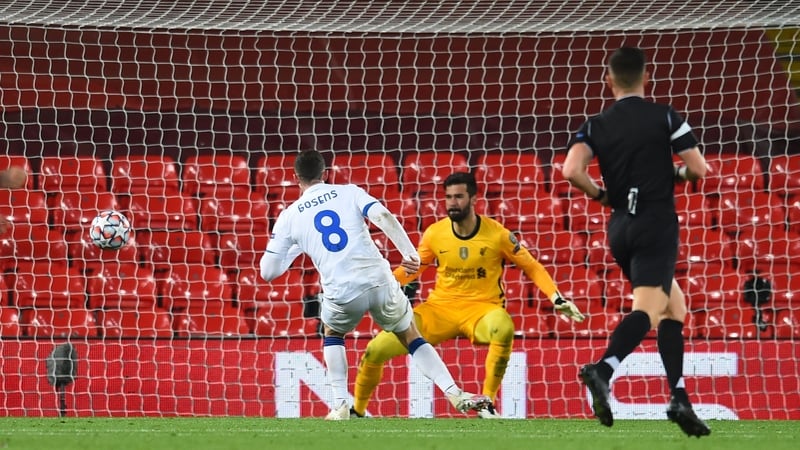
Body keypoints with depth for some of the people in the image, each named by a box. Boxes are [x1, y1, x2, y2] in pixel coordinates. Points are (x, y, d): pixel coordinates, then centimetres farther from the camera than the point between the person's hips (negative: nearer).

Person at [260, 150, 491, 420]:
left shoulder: (289, 217, 11)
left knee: (332, 332, 32)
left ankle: (341, 405, 18)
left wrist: (295, 250, 31)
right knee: (410, 336, 21)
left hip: (342, 294, 0)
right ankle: (455, 394, 8)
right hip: (379, 281, 1)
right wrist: (410, 254, -7)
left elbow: (268, 272, 13)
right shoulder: (349, 192, 12)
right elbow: (384, 217, -7)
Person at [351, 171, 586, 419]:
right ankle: (357, 411, 14)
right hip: (440, 308, 3)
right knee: (376, 349, -13)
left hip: (482, 308, -3)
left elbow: (532, 268, 3)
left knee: (504, 329, -42)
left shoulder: (497, 234, -7)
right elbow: (411, 269, 12)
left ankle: (488, 403, -25)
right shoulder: (434, 233, -1)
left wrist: (556, 298, -8)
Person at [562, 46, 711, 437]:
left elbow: (571, 170, -10)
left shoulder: (595, 126, 7)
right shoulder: (665, 117, 0)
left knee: (674, 305, 17)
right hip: (657, 223, -5)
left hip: (620, 227, 5)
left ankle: (679, 397, 8)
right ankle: (603, 369, -43)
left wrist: (599, 194, 7)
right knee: (649, 308, -18)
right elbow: (699, 170, -5)